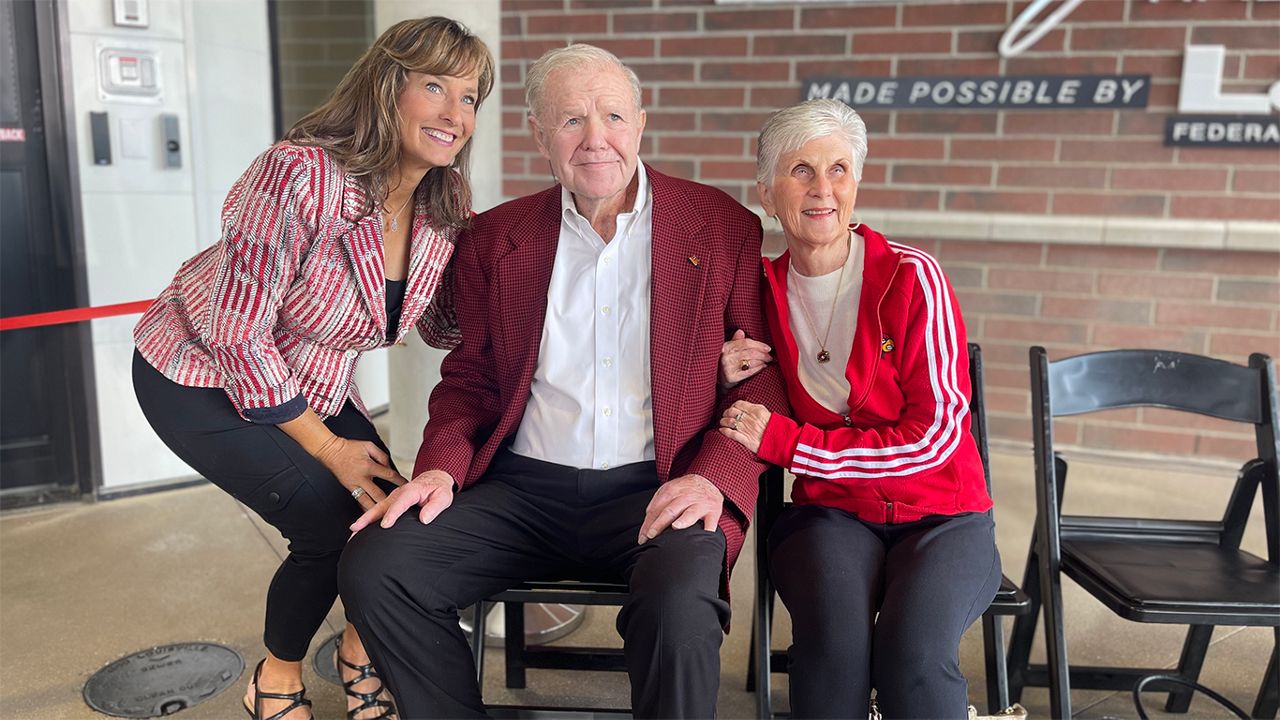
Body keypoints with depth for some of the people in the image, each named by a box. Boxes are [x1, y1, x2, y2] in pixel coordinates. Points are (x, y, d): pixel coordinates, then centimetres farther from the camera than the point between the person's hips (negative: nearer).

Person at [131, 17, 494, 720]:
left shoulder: (446, 207, -10)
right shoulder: (298, 175, -32)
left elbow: (443, 326, 2)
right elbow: (238, 337, -27)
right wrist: (327, 447, -18)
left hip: (308, 383, 6)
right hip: (201, 378, -6)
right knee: (331, 521, -15)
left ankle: (361, 648, 27)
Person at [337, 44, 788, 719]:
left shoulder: (723, 227, 3)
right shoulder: (496, 238, 10)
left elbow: (766, 371, 1)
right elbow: (469, 376, 15)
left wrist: (715, 475, -15)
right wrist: (441, 467, -4)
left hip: (656, 490, -2)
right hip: (523, 487, 3)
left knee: (679, 604, -33)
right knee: (372, 567, -16)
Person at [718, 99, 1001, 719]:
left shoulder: (911, 278, -10)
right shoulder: (763, 288, 2)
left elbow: (935, 436, -12)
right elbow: (753, 423, 18)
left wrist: (785, 441, -15)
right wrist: (731, 380, -7)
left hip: (941, 513, -1)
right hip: (829, 511, 2)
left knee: (914, 652, -31)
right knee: (833, 636, -30)